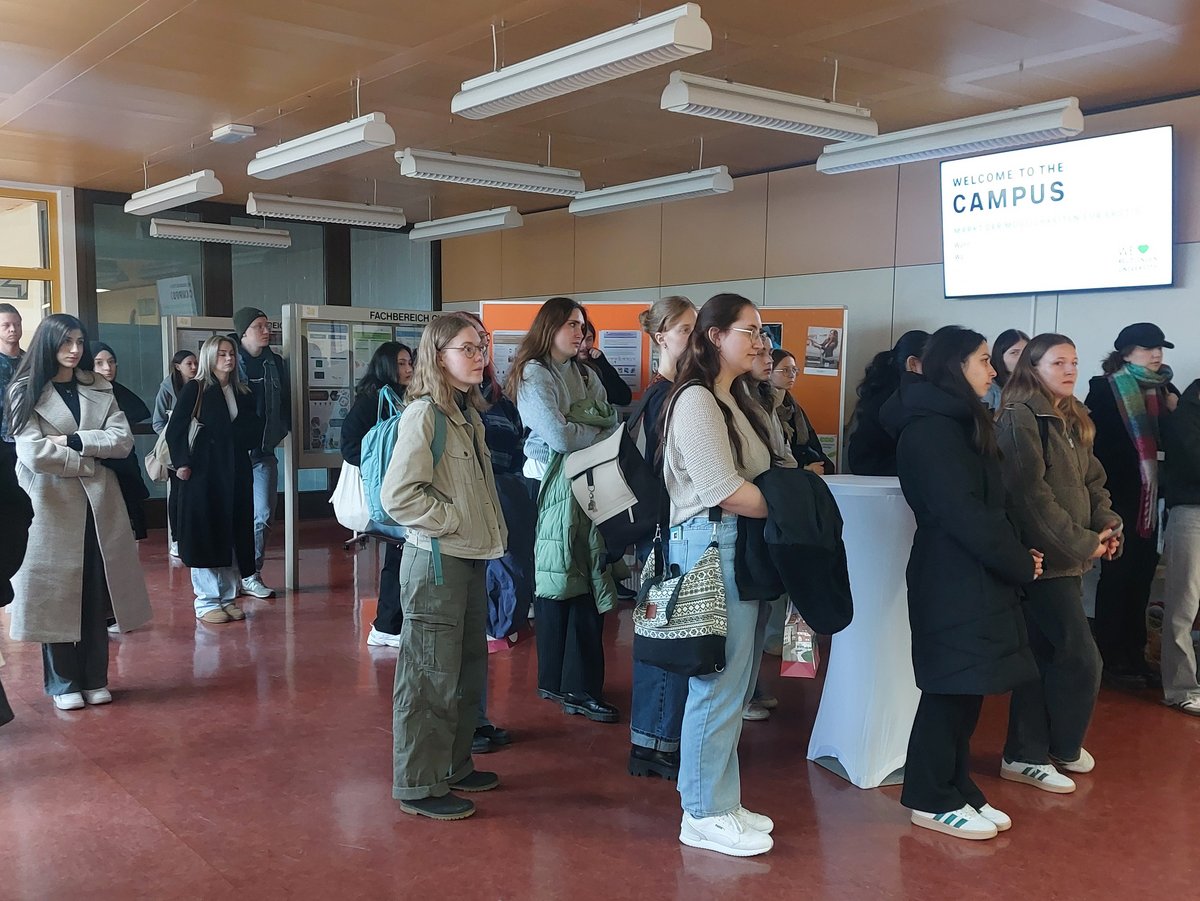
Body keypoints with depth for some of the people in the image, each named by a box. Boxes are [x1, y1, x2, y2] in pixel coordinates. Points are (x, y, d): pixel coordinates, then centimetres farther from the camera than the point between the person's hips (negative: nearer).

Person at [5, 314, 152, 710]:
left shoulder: (99, 389, 11)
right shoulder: (25, 392, 1)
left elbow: (123, 440, -1)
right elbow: (34, 453, -11)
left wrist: (75, 441, -12)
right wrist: (90, 459, -7)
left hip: (98, 503, 3)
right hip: (51, 504, -3)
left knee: (96, 593, 5)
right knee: (56, 593, 2)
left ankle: (94, 679, 16)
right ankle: (63, 682, 14)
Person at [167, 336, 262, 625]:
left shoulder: (243, 393, 13)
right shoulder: (194, 390, -2)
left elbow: (254, 431, 12)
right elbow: (175, 428, -7)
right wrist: (181, 463, -15)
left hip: (236, 472, 5)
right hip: (203, 471, -5)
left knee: (235, 534, 7)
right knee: (205, 535, -2)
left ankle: (228, 597, 17)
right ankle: (206, 602, 6)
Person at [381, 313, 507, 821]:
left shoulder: (468, 415, 13)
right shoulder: (424, 414, -14)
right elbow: (399, 495, -21)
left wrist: (492, 530, 11)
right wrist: (454, 520, -16)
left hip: (471, 560, 9)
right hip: (436, 560, -9)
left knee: (469, 670, 17)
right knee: (431, 677, -1)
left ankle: (454, 765, 32)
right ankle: (419, 786, 10)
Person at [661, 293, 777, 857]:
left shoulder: (735, 401, 18)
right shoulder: (696, 400, -12)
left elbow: (755, 478, 14)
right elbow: (724, 491, -19)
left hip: (744, 546, 10)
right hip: (712, 546, -10)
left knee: (734, 684, 14)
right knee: (719, 684, -3)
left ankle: (719, 801, 26)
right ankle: (704, 816, 10)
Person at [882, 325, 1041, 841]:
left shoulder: (957, 423, 17)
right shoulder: (931, 428, -15)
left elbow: (986, 504, 15)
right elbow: (962, 513, -20)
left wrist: (1016, 557, 2)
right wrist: (1019, 564, -11)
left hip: (973, 575, 9)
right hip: (955, 579, -9)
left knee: (964, 688, 13)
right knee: (952, 688, -2)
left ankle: (956, 789, 22)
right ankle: (932, 801, 10)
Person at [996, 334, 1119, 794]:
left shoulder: (1074, 421, 15)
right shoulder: (1019, 418, -12)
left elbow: (1092, 481, 18)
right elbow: (1032, 494, -19)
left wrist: (1107, 524, -1)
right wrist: (1082, 544, -16)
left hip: (1067, 556, 9)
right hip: (1042, 557, -9)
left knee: (1044, 656, 12)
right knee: (1081, 658, -5)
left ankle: (1025, 756, 22)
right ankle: (1062, 748, 15)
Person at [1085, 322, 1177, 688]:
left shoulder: (1164, 390, 10)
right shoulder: (1105, 389, -8)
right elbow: (1093, 441, -14)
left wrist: (1174, 412, -5)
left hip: (1150, 498, 6)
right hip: (1117, 498, -6)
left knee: (1141, 577, 10)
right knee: (1116, 576, 1)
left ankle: (1135, 655, 20)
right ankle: (1111, 659, 9)